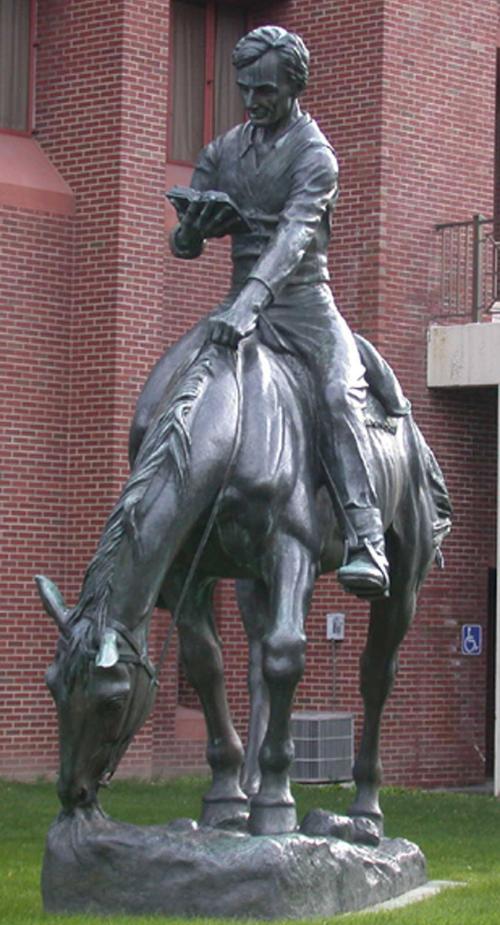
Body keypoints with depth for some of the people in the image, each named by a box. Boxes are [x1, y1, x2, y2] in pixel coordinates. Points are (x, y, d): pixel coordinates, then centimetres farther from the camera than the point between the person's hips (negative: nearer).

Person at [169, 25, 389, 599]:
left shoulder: (314, 155, -6)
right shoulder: (222, 153, 13)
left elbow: (294, 234, -23)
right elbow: (183, 245, 15)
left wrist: (249, 304, -39)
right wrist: (194, 229, -12)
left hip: (302, 301, -6)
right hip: (242, 304, 6)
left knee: (339, 394, -28)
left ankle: (366, 543, -35)